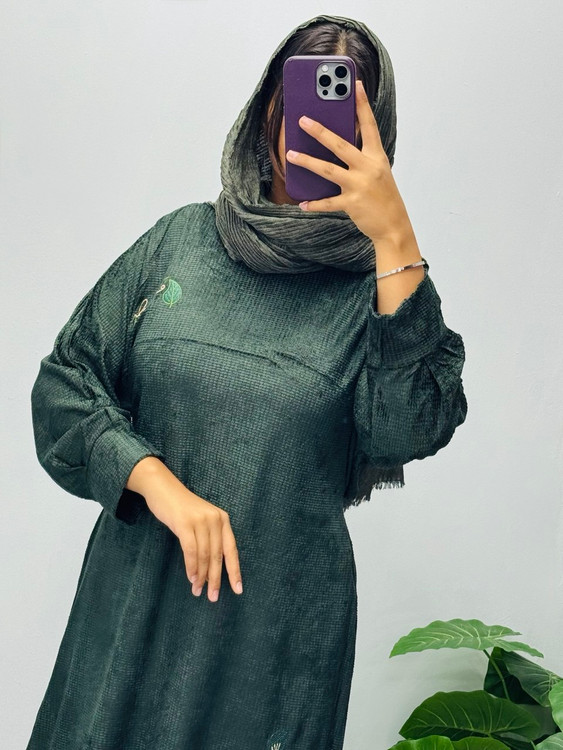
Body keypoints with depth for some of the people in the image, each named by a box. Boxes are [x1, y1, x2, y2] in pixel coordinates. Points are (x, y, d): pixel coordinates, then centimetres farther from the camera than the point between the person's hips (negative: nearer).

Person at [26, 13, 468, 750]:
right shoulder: (182, 239, 1)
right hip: (133, 599, 2)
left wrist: (396, 239, -26)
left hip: (278, 628, -2)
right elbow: (64, 380, 0)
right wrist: (156, 481, -15)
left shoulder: (375, 280, -5)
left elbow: (413, 430, -22)